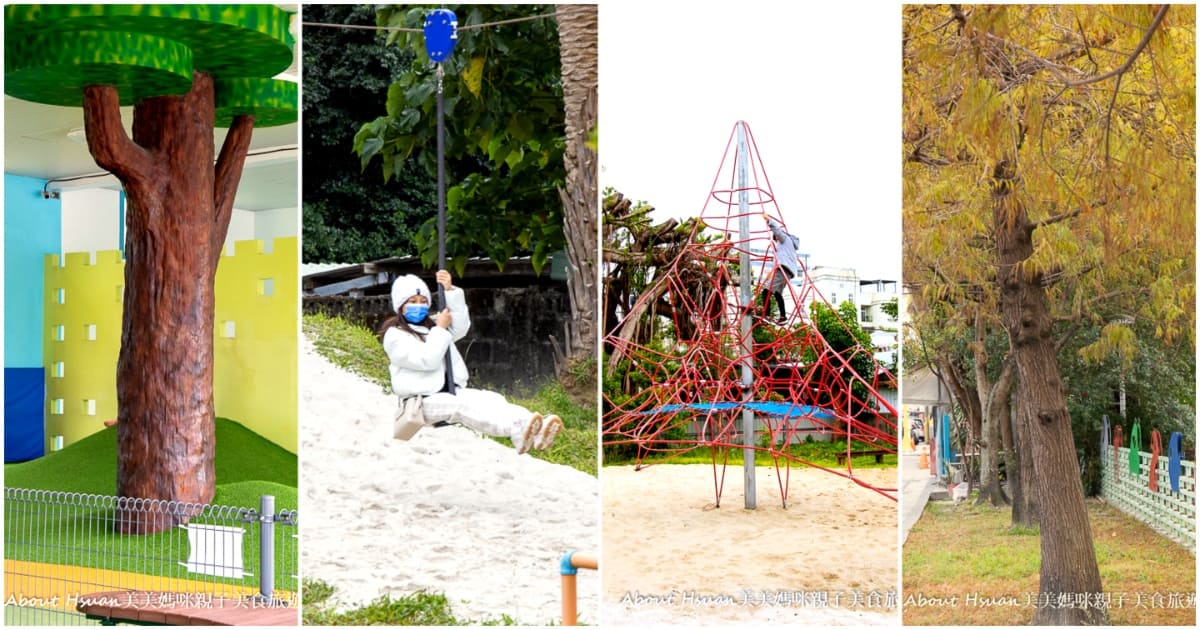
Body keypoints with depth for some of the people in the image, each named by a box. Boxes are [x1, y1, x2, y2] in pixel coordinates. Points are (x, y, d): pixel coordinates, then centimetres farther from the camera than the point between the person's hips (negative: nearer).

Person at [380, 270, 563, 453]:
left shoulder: (432, 323, 21)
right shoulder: (395, 335, 0)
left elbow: (460, 327, 0)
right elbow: (427, 360, -15)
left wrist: (451, 291, -8)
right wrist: (440, 329, -5)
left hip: (451, 390, 7)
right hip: (422, 402, -7)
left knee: (491, 399, -20)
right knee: (462, 405, -34)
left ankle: (535, 433, -46)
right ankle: (517, 431, -60)